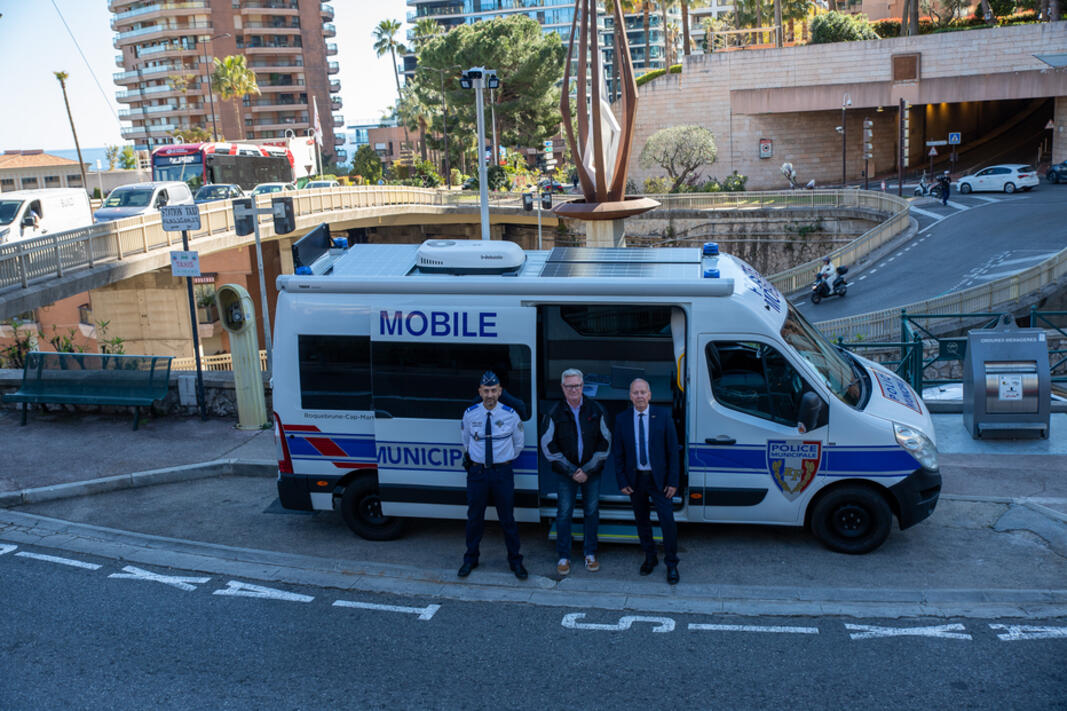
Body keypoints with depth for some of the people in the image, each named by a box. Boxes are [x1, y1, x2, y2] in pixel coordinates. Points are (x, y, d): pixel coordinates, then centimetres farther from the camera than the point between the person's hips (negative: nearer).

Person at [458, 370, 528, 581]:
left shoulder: (510, 415, -5)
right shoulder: (470, 414, -3)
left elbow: (518, 444, 10)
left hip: (502, 472, -1)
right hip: (477, 471, 1)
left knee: (507, 518, 6)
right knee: (474, 517, 11)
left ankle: (515, 561, 20)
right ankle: (470, 559, 27)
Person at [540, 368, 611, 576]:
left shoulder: (595, 409, -2)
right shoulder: (555, 413, -5)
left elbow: (605, 442, 0)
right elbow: (548, 446, -4)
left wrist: (588, 470, -8)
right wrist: (571, 471, -10)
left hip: (591, 471, 1)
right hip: (566, 472, -1)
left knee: (591, 511, 7)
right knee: (564, 512, 1)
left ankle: (590, 553, 23)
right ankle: (564, 557, 13)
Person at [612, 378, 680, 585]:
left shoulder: (663, 416, -5)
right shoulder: (622, 419, -1)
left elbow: (673, 450, -4)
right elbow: (618, 453, 4)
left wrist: (673, 481, -8)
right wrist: (622, 482, -2)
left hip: (658, 478, -2)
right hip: (635, 478, 2)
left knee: (667, 520, -6)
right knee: (642, 521, 12)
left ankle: (671, 564, 10)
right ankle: (650, 558, 31)